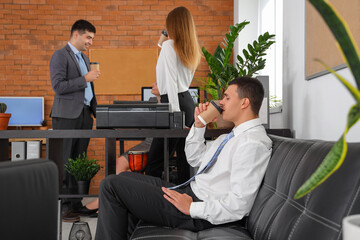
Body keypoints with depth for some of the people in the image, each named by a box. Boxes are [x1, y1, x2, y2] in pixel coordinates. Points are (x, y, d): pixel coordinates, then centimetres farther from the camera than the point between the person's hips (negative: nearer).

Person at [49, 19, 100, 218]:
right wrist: (85, 78, -17)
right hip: (67, 115, -8)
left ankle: (75, 201, 15)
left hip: (84, 113, 8)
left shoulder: (84, 58, 20)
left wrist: (95, 110, 19)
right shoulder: (60, 55, -6)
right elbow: (58, 86, -16)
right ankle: (60, 203, 1)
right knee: (64, 161, -5)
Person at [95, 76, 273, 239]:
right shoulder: (235, 135, 12)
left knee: (112, 185, -10)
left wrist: (192, 208, -20)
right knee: (125, 178, 21)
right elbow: (194, 159, 20)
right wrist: (199, 125, 6)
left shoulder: (253, 144, -20)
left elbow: (238, 205, -26)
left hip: (198, 214, -10)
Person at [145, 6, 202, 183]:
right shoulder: (191, 48, 16)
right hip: (188, 101, 9)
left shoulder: (169, 46, -8)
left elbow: (171, 81, -15)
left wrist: (175, 113, -19)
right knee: (185, 157, 9)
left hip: (175, 102, -9)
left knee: (154, 161, -8)